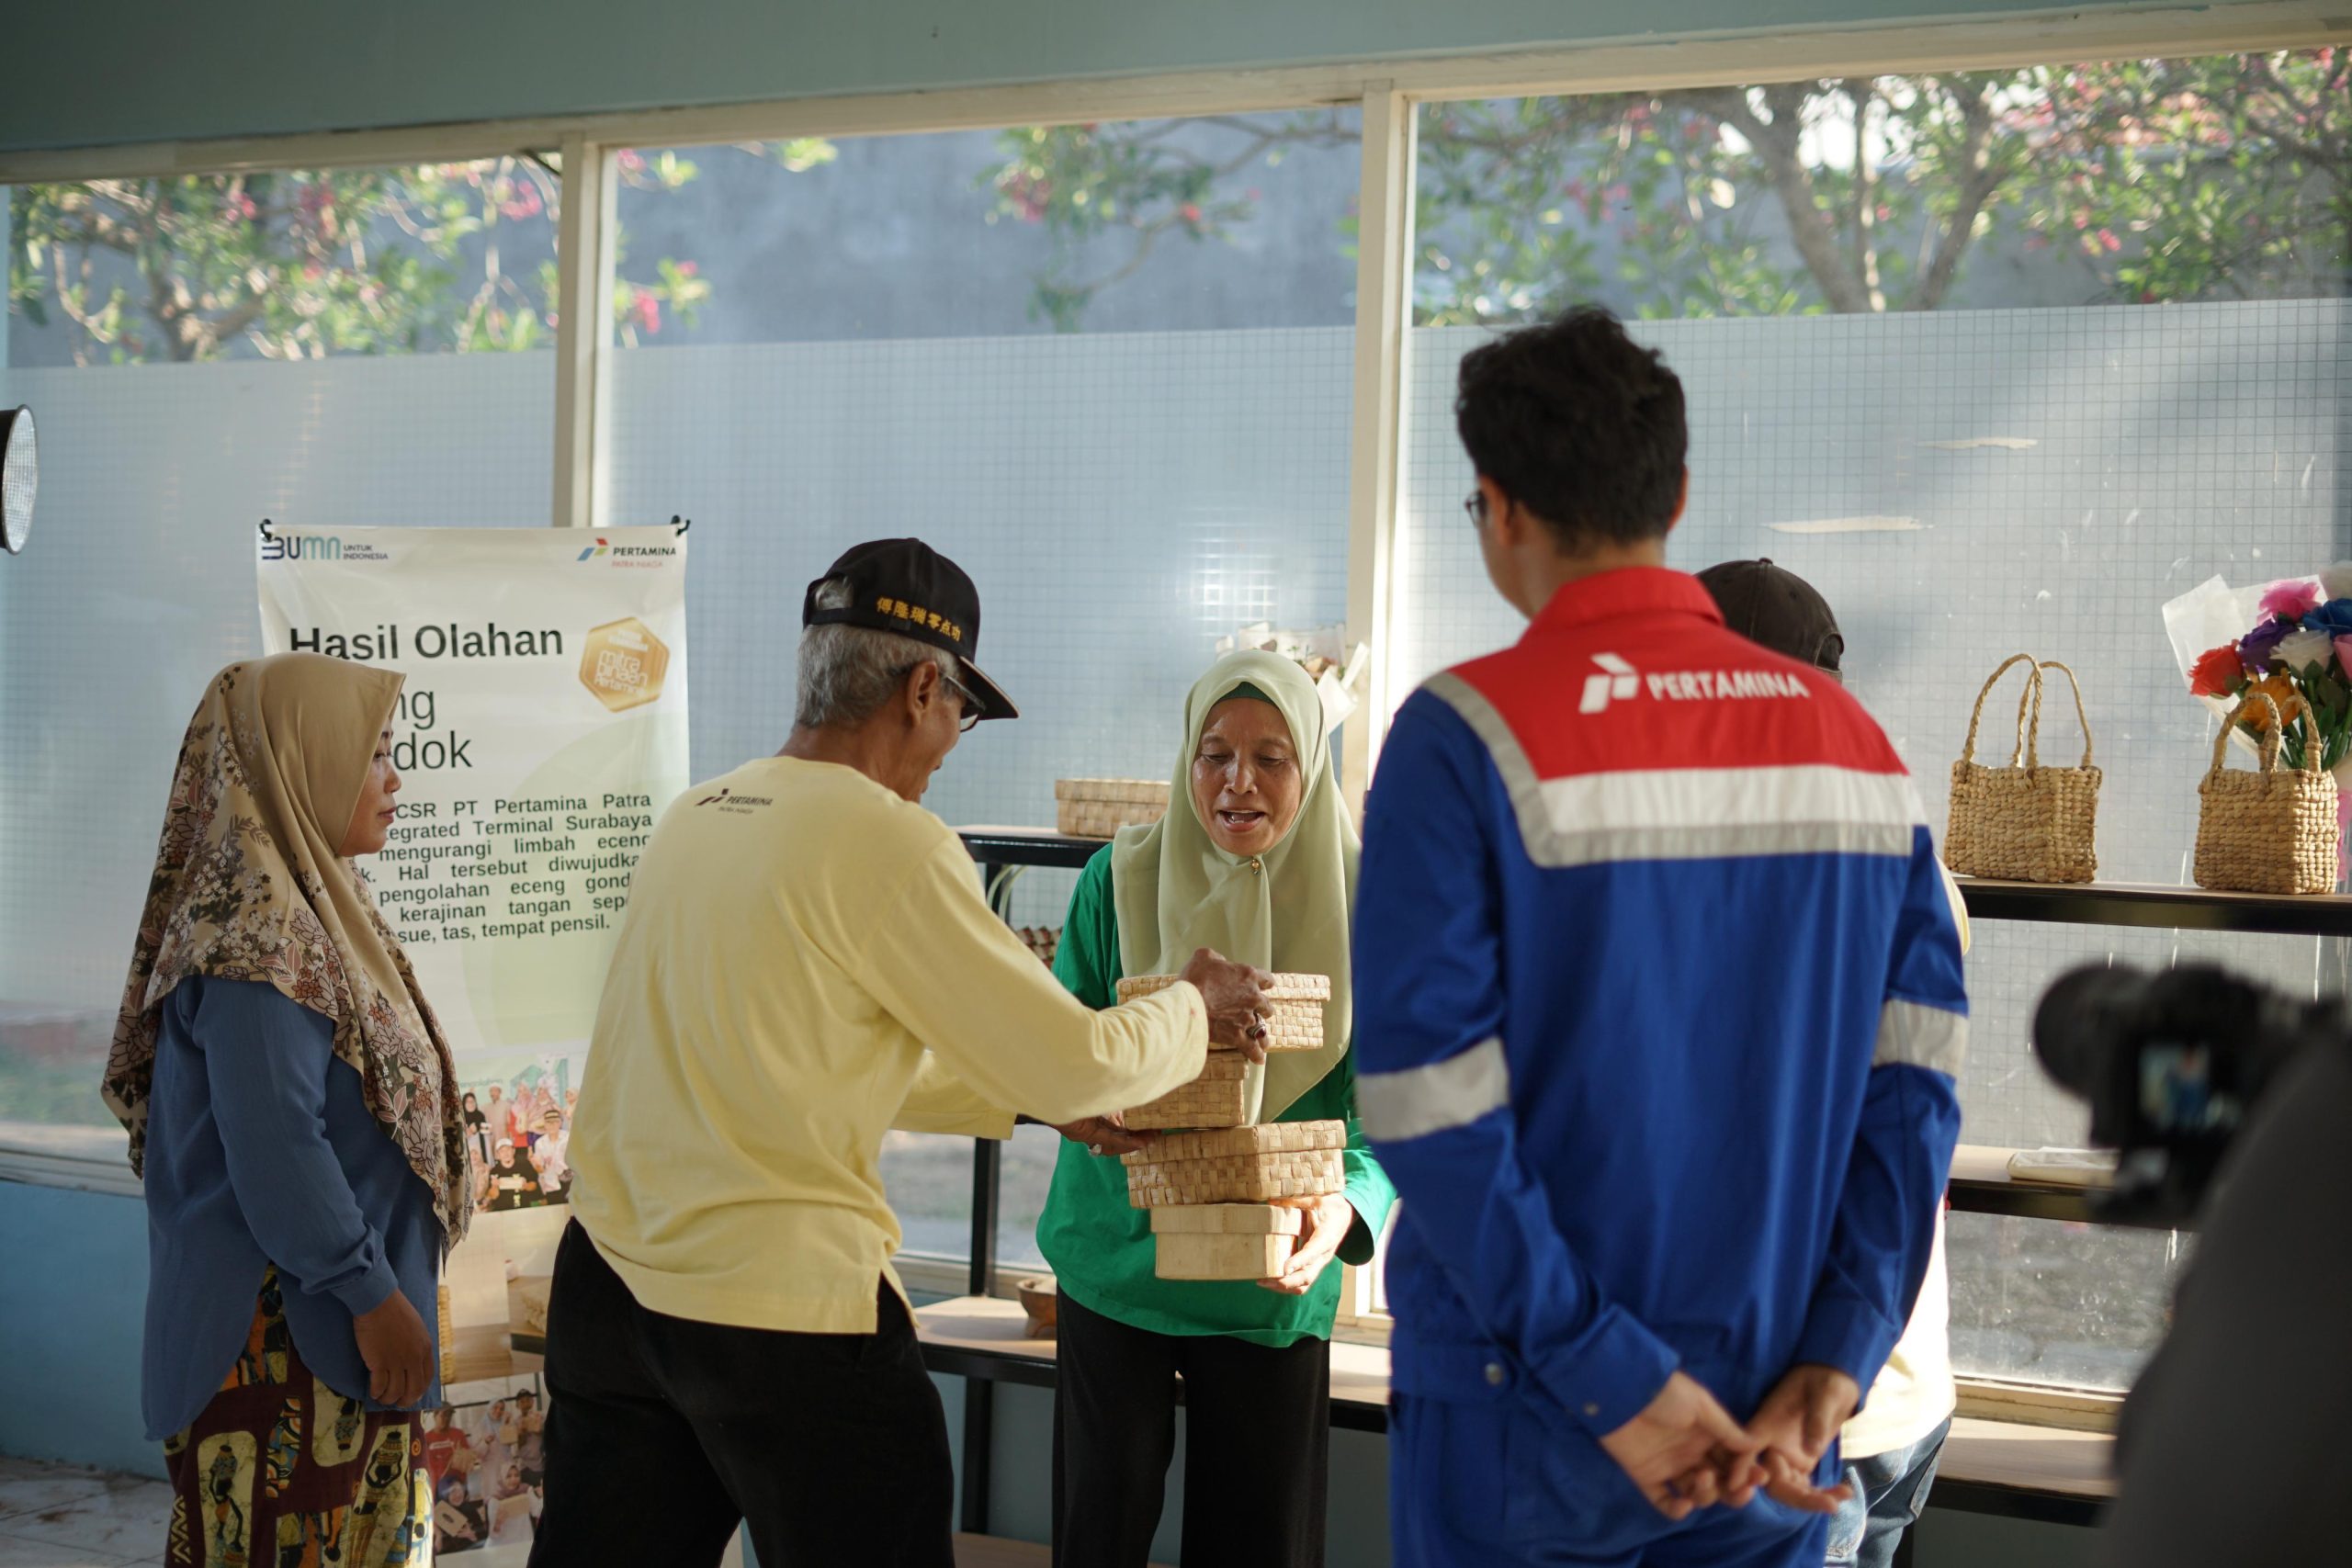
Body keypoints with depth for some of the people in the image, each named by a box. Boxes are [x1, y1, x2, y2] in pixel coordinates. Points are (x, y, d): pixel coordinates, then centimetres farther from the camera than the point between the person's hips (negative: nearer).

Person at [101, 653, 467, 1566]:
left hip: (332, 1318, 9)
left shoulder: (309, 903, 11)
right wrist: (372, 1292, -17)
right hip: (287, 1331, -9)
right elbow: (277, 1149, -23)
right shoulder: (260, 940, -19)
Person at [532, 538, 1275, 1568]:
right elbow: (1074, 1061, -8)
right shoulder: (886, 840, -14)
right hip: (781, 1308, -7)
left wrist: (1031, 1101, 23)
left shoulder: (695, 817, 9)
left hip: (609, 1282, 7)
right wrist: (1194, 1009, 12)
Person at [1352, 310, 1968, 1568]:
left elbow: (1428, 1103, -18)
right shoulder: (1855, 742, 3)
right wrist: (1832, 1363, -5)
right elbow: (1915, 1082, -2)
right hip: (1777, 1420, 4)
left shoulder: (1468, 735, -11)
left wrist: (1606, 1377, -14)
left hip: (1528, 1422, -4)